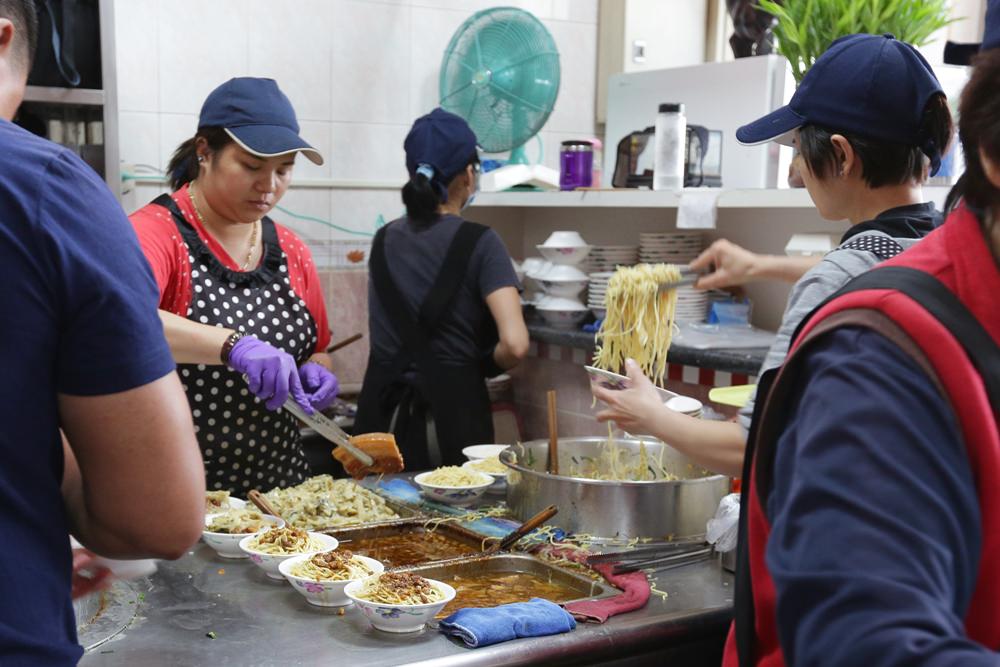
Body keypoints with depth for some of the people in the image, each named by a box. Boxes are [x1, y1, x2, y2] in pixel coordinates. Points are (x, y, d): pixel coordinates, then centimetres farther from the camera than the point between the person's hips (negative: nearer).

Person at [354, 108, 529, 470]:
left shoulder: (384, 239, 7)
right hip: (451, 413, -4)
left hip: (383, 413, 5)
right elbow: (514, 344, -20)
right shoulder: (478, 242, -9)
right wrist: (484, 366, 0)